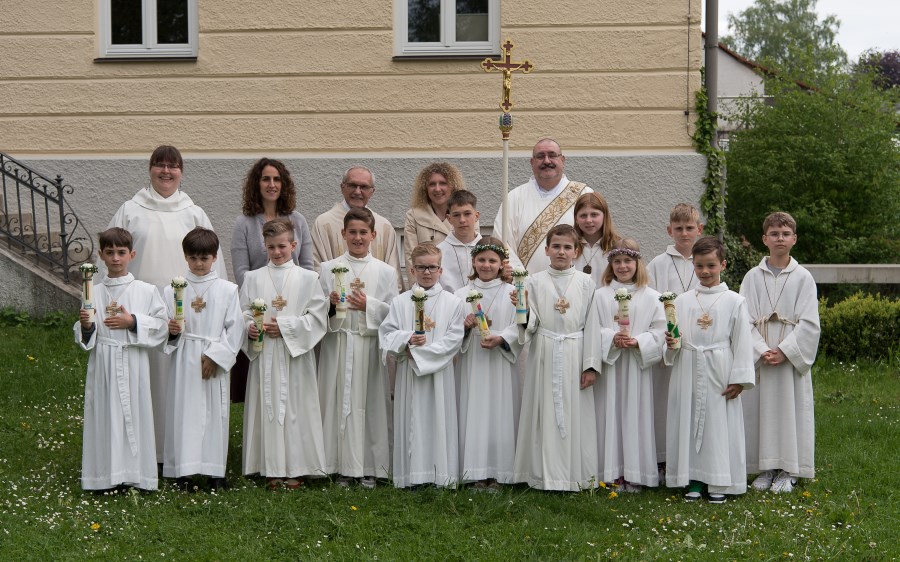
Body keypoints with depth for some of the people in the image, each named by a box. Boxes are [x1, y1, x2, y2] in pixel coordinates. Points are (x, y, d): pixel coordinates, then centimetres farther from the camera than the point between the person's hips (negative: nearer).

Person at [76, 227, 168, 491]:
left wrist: (133, 322, -14)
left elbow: (160, 326, -2)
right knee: (105, 413, 1)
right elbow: (85, 338, 9)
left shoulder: (146, 291, 1)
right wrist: (86, 326, -13)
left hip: (133, 365, -1)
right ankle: (106, 473, 10)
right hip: (103, 364, 1)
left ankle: (136, 473, 10)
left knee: (134, 413, 0)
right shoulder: (93, 293, 5)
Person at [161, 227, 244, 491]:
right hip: (185, 359, 0)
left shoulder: (227, 290, 3)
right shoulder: (174, 290, 6)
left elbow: (235, 328, 0)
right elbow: (166, 326, 8)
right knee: (184, 410, -1)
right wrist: (171, 330, -15)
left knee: (215, 412, 1)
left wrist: (215, 355, -8)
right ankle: (184, 472, 6)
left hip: (215, 361, 0)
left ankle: (214, 471, 10)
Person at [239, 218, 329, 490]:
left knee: (295, 408, 1)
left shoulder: (307, 278, 3)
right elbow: (243, 313, 8)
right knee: (267, 406, 2)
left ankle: (294, 469, 10)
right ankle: (271, 470, 9)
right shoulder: (253, 278, 8)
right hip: (264, 354, 1)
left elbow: (317, 317, -3)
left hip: (295, 354, -1)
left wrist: (285, 326, -12)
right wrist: (249, 327, -13)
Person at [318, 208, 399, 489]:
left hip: (370, 343, 0)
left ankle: (369, 467, 9)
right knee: (340, 400, 0)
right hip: (337, 342, 0)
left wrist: (368, 305, -13)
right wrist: (329, 303, -13)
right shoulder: (328, 268, 8)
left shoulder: (385, 271, 6)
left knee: (370, 401, 0)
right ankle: (343, 467, 8)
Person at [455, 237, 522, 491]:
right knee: (473, 413, 0)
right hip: (471, 363, 2)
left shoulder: (511, 292, 4)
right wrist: (464, 325, -13)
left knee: (500, 414, -1)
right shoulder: (462, 293, 9)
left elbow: (519, 327, -4)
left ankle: (497, 472, 7)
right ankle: (478, 472, 7)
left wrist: (501, 338, -20)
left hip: (501, 363, -1)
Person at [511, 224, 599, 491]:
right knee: (546, 412, 2)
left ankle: (576, 474, 11)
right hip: (545, 356, 0)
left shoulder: (586, 282, 4)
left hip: (574, 357, 0)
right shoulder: (534, 282, 4)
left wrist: (591, 366, -2)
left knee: (575, 412, 2)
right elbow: (530, 325, 3)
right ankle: (546, 473, 10)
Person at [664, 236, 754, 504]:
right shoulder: (682, 301, 8)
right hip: (689, 372, 3)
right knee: (689, 421, 4)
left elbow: (741, 342, -2)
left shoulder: (734, 301, 0)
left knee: (720, 424, 0)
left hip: (719, 373, -3)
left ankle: (718, 483, 10)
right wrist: (671, 344, -12)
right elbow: (674, 339, 11)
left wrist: (738, 379, -6)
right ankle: (694, 480, 14)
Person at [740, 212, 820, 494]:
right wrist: (762, 351, -14)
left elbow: (809, 322, -5)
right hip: (759, 357, 1)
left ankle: (788, 471, 11)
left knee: (790, 408, 1)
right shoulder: (752, 277, 3)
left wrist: (785, 351, -14)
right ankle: (766, 469, 14)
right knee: (759, 409, 3)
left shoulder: (803, 277, 0)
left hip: (792, 357, -1)